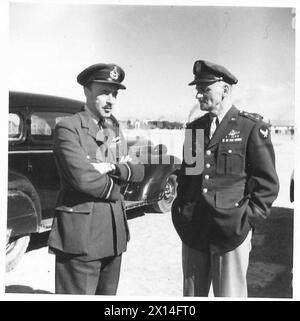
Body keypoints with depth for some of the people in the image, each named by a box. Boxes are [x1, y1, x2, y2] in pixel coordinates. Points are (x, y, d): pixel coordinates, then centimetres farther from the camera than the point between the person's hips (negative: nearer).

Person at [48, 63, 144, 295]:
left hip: (114, 232, 7)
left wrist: (113, 168, -12)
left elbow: (139, 172, 7)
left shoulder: (115, 129, 14)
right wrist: (114, 187, -4)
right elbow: (82, 178, -20)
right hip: (80, 234, -7)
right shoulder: (68, 128, -9)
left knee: (108, 294, 17)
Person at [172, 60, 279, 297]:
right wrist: (181, 211, 9)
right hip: (192, 231, 5)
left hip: (231, 231, -5)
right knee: (192, 294, 16)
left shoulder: (252, 127, -6)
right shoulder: (194, 128, 10)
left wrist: (247, 220, -10)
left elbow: (268, 184, -5)